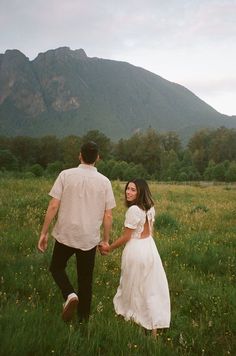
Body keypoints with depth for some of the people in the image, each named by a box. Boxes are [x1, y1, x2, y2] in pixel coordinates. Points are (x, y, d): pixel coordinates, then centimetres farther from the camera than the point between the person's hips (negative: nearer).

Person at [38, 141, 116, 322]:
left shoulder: (66, 175, -7)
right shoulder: (105, 181, -3)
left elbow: (53, 206, -9)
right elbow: (108, 216, -2)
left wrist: (44, 233, 1)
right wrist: (106, 240, 11)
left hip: (66, 235, -1)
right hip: (89, 238, 2)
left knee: (56, 267, 22)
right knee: (85, 279, 16)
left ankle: (70, 294, -3)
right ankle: (83, 318, 24)